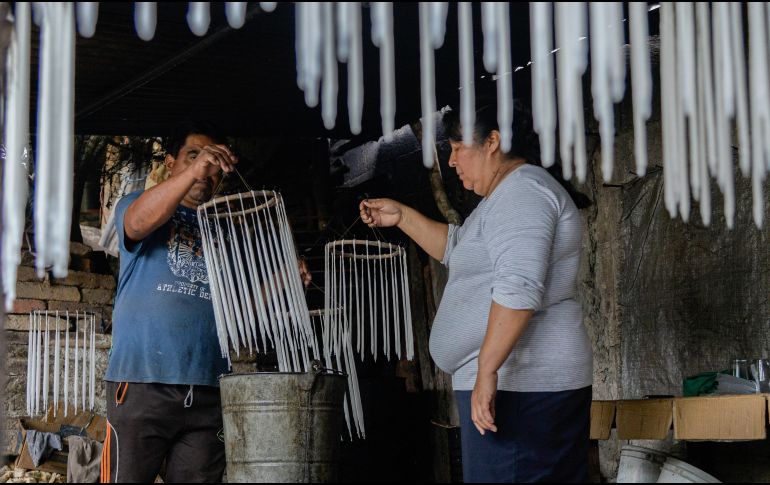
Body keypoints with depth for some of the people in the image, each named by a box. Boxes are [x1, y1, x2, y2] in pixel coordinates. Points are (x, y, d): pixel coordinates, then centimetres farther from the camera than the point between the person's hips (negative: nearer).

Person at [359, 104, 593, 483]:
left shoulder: (521, 191, -13)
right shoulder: (510, 195, 22)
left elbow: (519, 289, -24)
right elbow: (458, 247, 34)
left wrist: (487, 371, -26)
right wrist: (400, 216, 25)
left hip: (516, 385, -11)